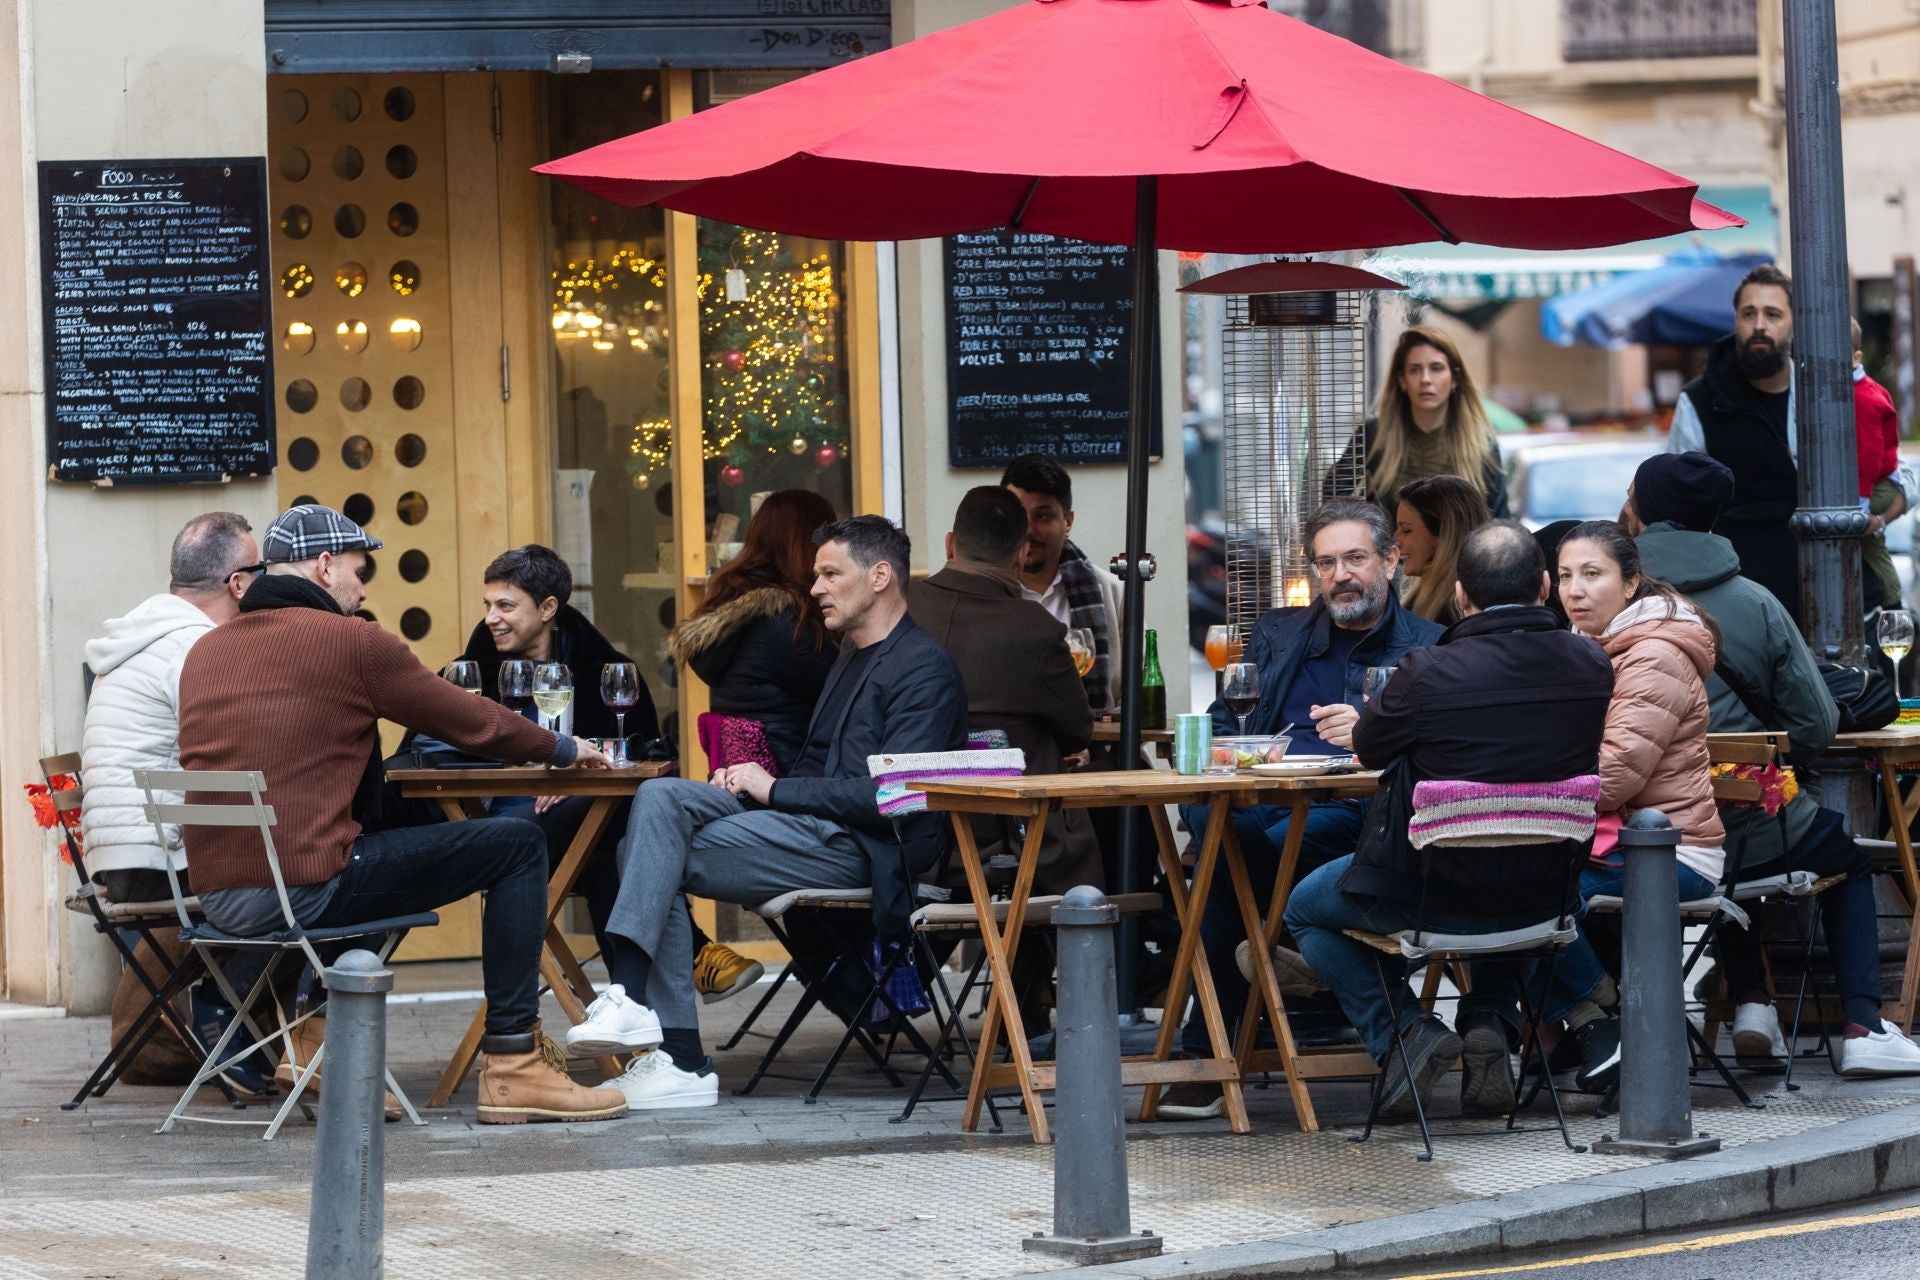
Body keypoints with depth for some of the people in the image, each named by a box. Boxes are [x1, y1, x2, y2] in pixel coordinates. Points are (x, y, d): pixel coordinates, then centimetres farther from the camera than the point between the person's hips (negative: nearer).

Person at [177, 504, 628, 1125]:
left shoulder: (206, 650, 15)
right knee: (516, 845, 4)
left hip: (217, 897, 8)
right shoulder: (353, 642, -3)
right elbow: (473, 723, 7)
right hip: (306, 886, -8)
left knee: (371, 843, 38)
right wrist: (563, 748, 25)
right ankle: (512, 1068, 3)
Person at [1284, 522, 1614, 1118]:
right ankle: (1488, 1025, 21)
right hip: (1541, 899, 4)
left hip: (1428, 894, -4)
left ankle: (1402, 1030, 8)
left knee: (1303, 908, 25)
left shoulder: (1429, 673, -23)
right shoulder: (1591, 665, -10)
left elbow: (1367, 748, -4)